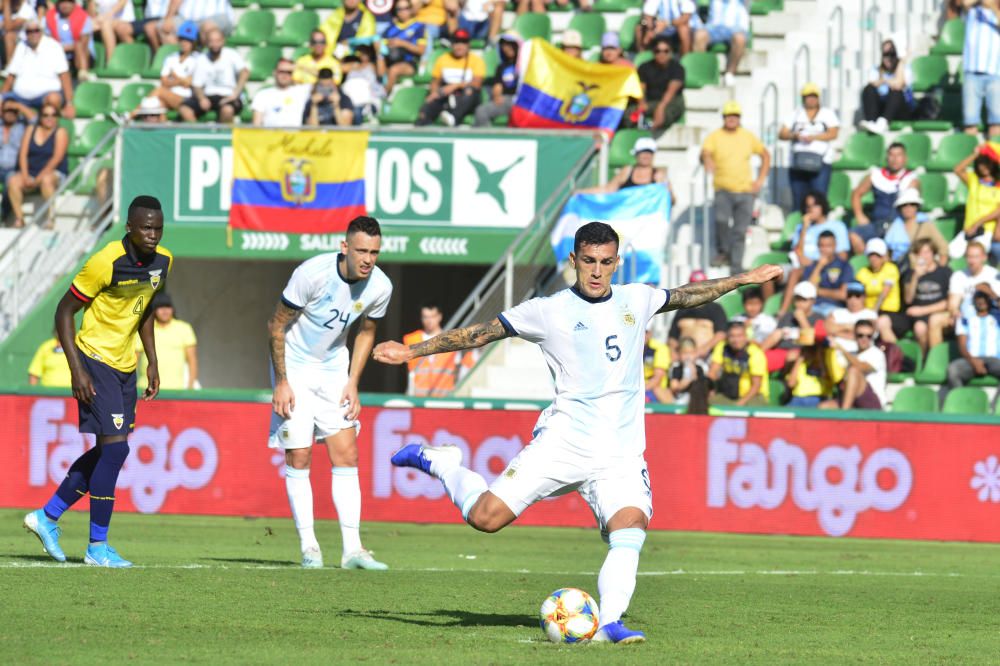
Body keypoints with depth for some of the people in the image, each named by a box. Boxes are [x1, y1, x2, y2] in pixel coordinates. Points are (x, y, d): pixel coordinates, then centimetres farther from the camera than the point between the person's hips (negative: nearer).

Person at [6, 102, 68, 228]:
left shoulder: (60, 132, -2)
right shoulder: (31, 130, 11)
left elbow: (57, 158, -12)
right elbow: (23, 155, 5)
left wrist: (40, 177, -18)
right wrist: (25, 175, -11)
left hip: (54, 173, -4)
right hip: (31, 172, 4)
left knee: (46, 180, -39)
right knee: (13, 181, -26)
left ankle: (50, 218, -36)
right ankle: (19, 219, -27)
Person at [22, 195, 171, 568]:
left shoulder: (162, 261, 2)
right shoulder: (105, 263, -20)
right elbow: (64, 311, -14)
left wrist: (152, 364, 15)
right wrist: (77, 369, -19)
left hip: (125, 366, 8)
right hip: (96, 361, -8)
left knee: (110, 452, 11)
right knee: (115, 447, -13)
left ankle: (47, 516, 26)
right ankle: (97, 547, -5)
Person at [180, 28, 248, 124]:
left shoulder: (231, 55, -3)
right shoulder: (202, 60, 9)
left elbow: (245, 73, -16)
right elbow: (197, 86, 8)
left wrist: (235, 94, -26)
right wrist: (202, 99, -14)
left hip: (228, 96, -4)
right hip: (208, 96, 4)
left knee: (227, 110, -39)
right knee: (185, 109, -23)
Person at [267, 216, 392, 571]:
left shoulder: (380, 287, -13)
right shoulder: (313, 274, -26)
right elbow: (276, 325, -14)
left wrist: (353, 383, 1)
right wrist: (281, 383, -15)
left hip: (334, 367, 4)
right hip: (294, 365, -4)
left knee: (347, 456, -3)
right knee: (298, 458, -6)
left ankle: (352, 548, -4)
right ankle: (309, 547, 1)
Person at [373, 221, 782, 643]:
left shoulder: (636, 301, 12)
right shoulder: (548, 311, 0)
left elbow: (687, 296, 30)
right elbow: (480, 334, 5)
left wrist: (741, 280, 35)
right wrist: (413, 352, 3)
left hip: (622, 454, 3)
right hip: (563, 444, -3)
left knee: (631, 529, -22)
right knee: (485, 517, -11)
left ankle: (608, 624, -23)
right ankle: (437, 462, 16)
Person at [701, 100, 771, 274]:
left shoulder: (748, 137, 8)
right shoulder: (715, 137, 1)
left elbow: (765, 155, 18)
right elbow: (705, 152, -17)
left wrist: (761, 179, 8)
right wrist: (708, 162, -42)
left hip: (745, 190, 2)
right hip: (723, 189, -2)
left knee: (740, 230, 1)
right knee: (721, 219, -26)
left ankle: (736, 266, 9)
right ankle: (724, 252, -4)